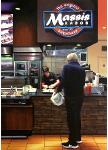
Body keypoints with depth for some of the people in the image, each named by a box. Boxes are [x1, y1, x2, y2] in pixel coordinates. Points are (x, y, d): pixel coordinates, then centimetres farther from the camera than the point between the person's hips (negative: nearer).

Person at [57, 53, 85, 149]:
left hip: (70, 96, -6)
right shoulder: (82, 69, 8)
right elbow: (83, 83, 12)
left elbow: (63, 81, -12)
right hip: (80, 95, 6)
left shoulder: (66, 67, -7)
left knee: (71, 118, 0)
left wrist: (58, 90, 3)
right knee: (77, 116, 18)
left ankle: (73, 142, 6)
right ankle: (78, 138, 30)